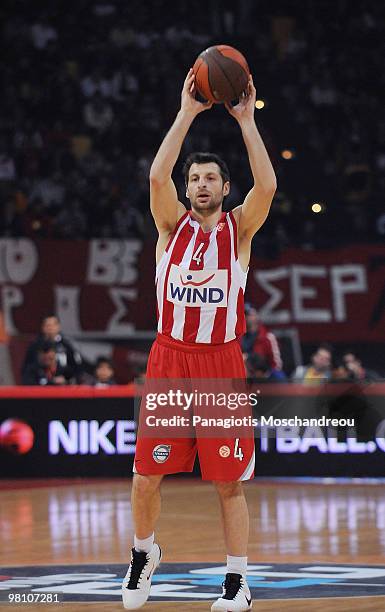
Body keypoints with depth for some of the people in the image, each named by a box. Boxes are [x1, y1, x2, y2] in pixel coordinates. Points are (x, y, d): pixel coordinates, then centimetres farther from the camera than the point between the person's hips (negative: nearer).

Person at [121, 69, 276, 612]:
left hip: (222, 364, -1)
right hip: (169, 360, 1)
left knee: (230, 482, 1)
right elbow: (157, 176, -13)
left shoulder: (239, 229, 3)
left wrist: (247, 121, -15)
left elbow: (267, 186, -15)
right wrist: (187, 114, -15)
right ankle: (144, 555, 28)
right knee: (147, 478, 2)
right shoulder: (173, 225, 5)